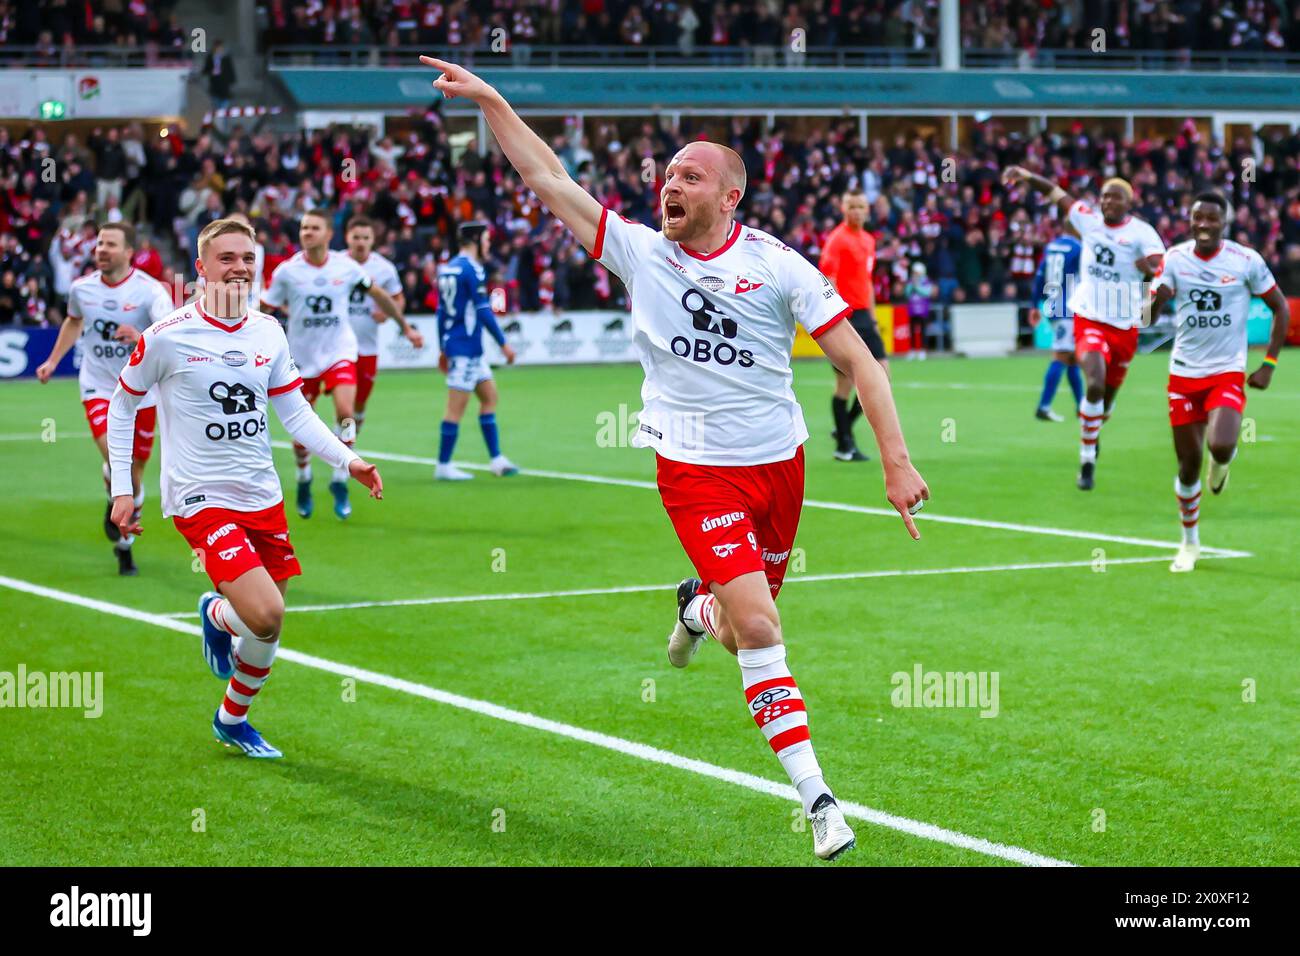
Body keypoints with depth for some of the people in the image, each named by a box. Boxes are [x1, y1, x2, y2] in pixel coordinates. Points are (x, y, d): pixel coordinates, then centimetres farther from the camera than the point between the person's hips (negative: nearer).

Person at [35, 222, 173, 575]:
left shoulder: (150, 290, -15)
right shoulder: (81, 288, -2)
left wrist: (141, 338, -48)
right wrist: (53, 360, 19)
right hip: (98, 388, 1)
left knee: (134, 477, 8)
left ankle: (124, 543, 30)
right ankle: (115, 503, 9)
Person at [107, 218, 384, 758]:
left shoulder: (268, 333, 5)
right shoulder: (167, 337, -9)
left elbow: (295, 412, 11)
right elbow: (122, 405, 3)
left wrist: (348, 460, -3)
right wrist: (121, 489, 0)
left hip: (262, 498, 6)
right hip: (201, 499, -5)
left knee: (267, 631, 9)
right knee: (265, 615, -21)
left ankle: (232, 720, 36)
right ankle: (217, 614, 13)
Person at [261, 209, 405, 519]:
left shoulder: (345, 266, -5)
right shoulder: (286, 270, -8)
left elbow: (379, 295, 10)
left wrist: (405, 326, 17)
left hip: (339, 352, 0)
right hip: (302, 358, 0)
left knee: (346, 412, -22)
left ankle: (339, 481, -8)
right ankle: (304, 481, 33)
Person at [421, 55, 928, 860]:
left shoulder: (776, 265, -7)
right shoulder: (639, 252, -2)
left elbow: (856, 358, -7)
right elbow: (549, 180, 1)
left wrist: (896, 459, -14)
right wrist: (489, 100, -4)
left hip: (779, 461, 1)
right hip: (695, 469, -1)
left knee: (746, 624, 12)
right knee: (759, 630, -16)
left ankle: (700, 606, 51)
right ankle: (815, 797, -11)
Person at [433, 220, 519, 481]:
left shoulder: (447, 268, 12)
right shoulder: (472, 269, -14)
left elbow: (441, 311, 16)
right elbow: (483, 311, -17)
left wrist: (444, 349, 21)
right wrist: (503, 343, -11)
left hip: (454, 343, 9)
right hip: (466, 348, -9)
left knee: (489, 397, 13)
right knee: (456, 407, -4)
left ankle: (496, 459, 13)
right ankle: (443, 466, 0)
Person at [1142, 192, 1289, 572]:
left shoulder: (1246, 260, -7)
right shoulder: (1175, 258, -2)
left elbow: (1281, 308, 3)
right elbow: (1147, 317, -3)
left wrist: (1269, 364, -2)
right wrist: (1156, 298, -27)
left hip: (1228, 373, -2)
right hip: (1184, 373, 2)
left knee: (1220, 446, -26)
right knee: (1188, 463, 5)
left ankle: (1223, 461, 15)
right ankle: (1190, 543, 26)